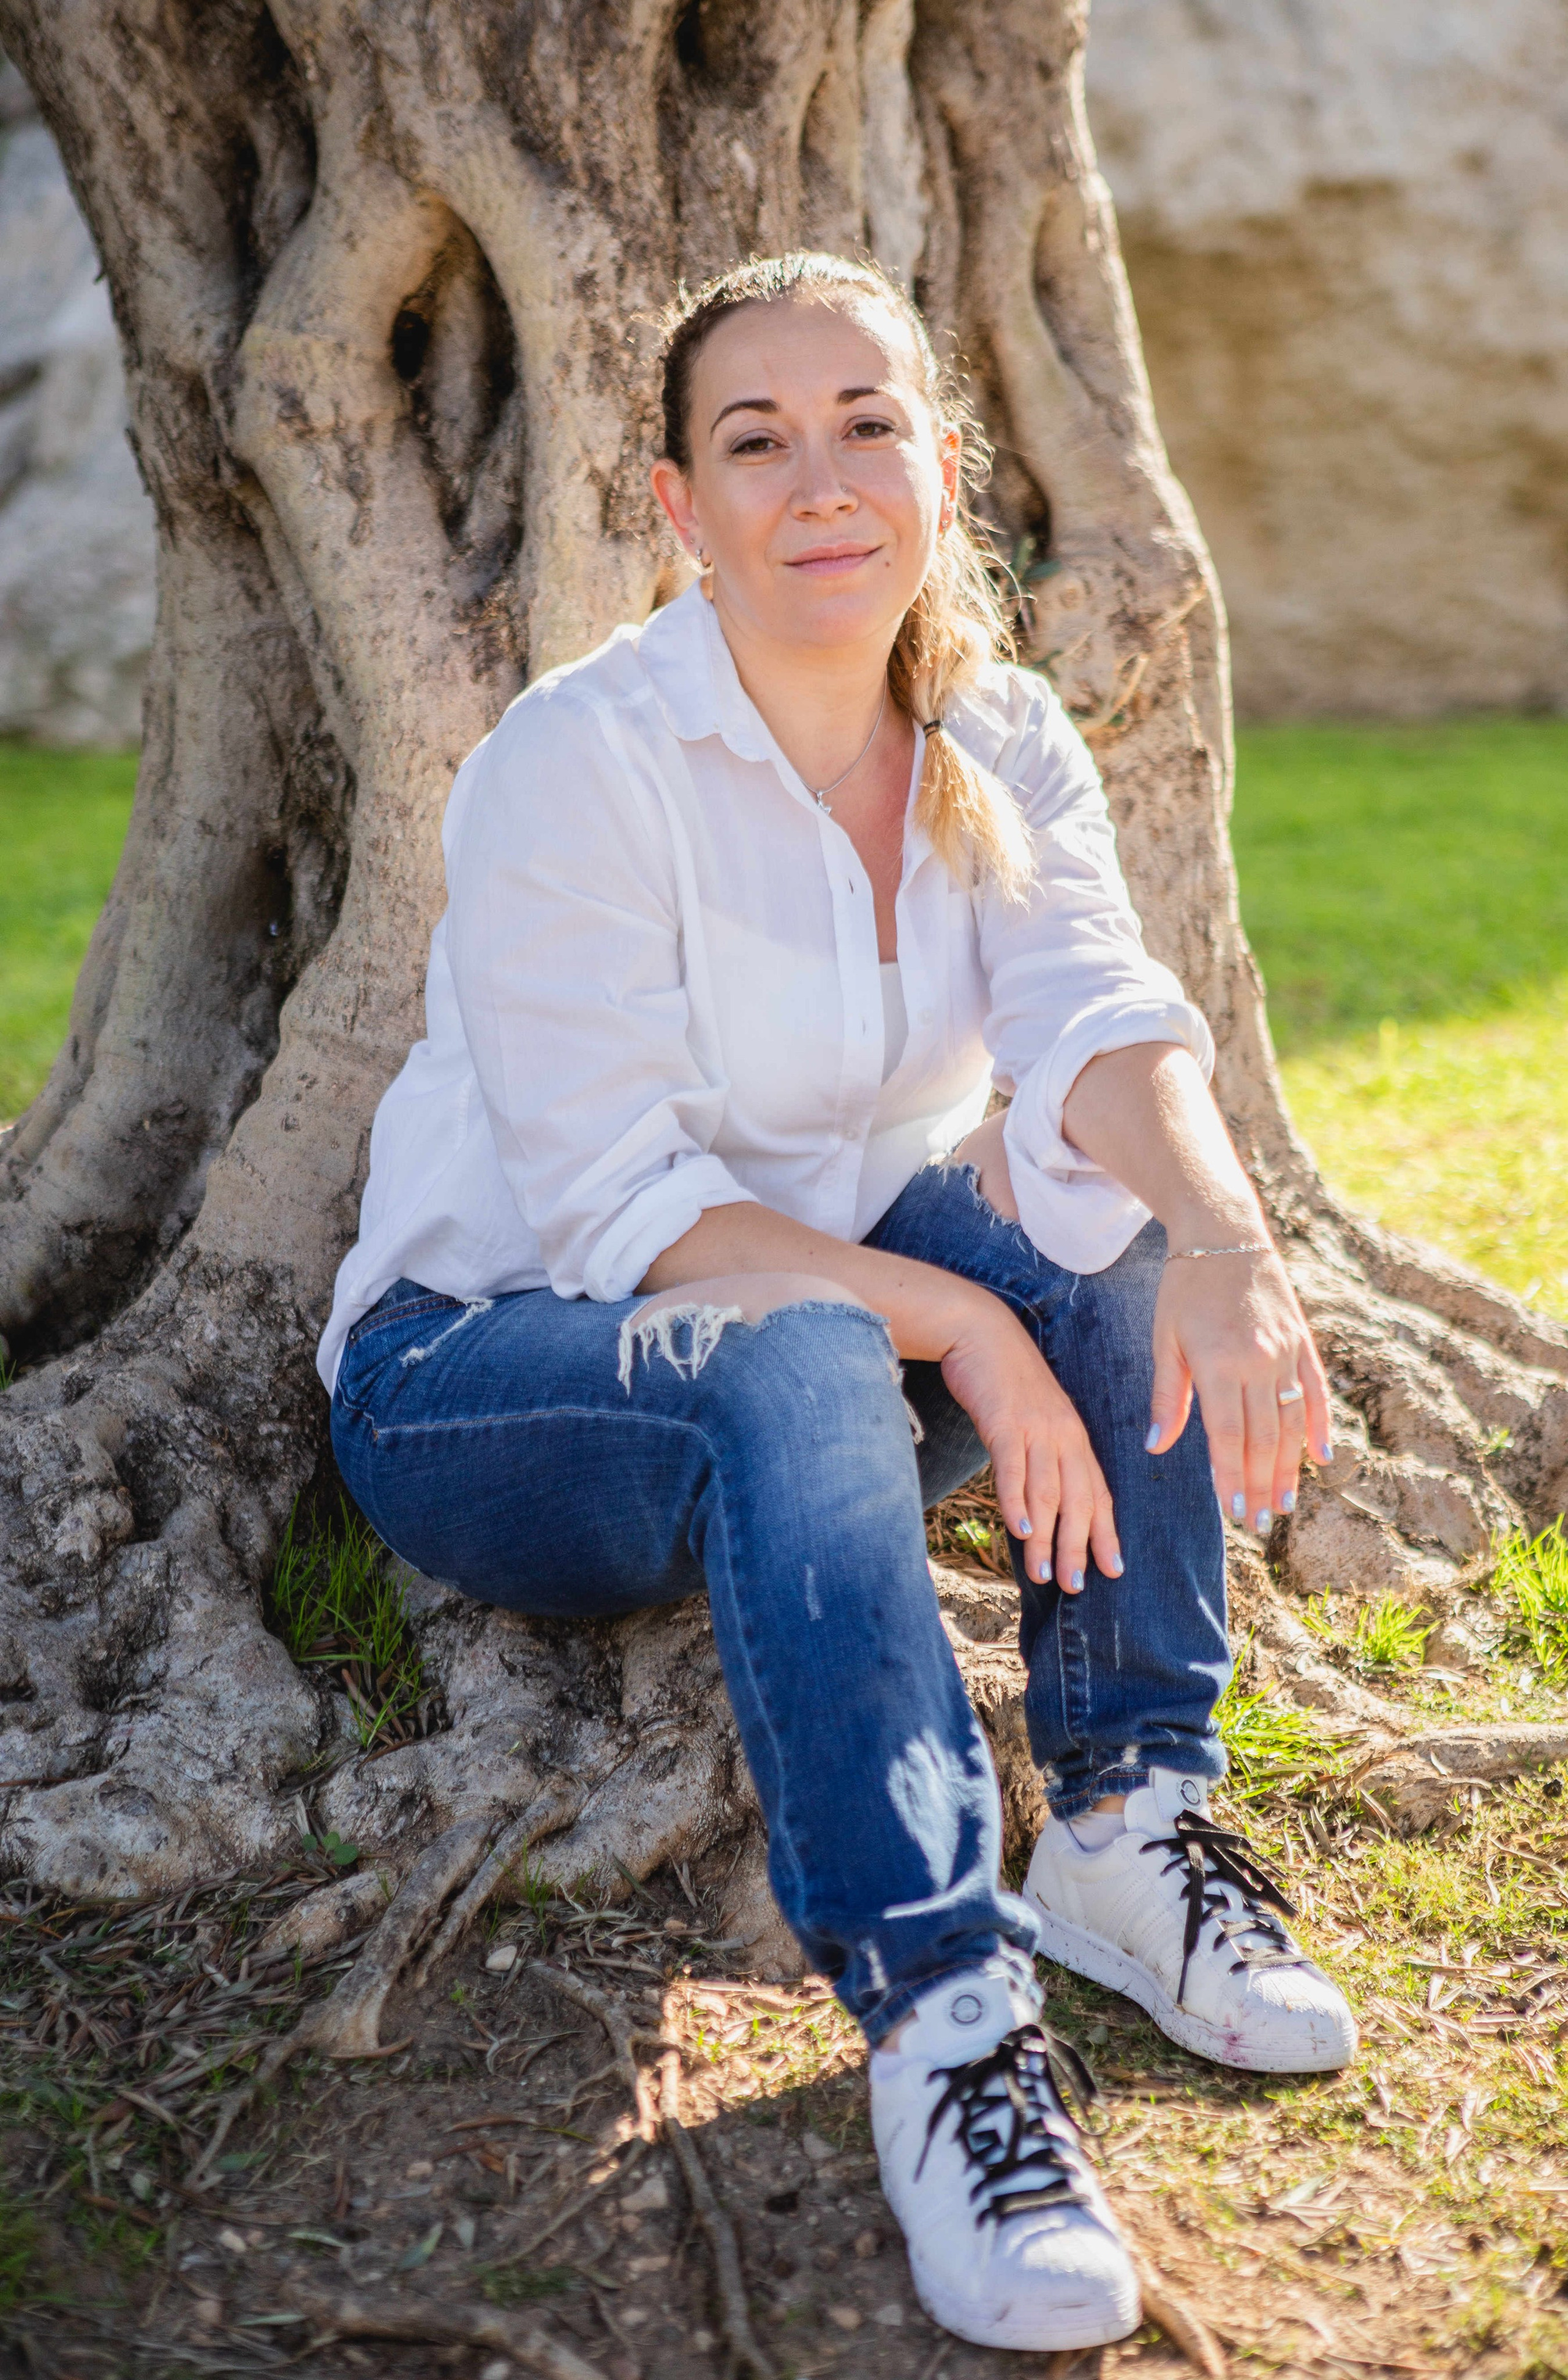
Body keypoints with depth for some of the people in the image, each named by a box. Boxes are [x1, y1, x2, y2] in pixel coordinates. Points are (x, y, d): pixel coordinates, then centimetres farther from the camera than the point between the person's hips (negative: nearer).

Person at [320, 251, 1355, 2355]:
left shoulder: (1002, 741, -1)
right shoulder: (580, 762, -17)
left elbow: (1098, 1013, -20)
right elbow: (617, 1203, -22)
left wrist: (1224, 1238, -41)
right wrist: (955, 1324, -31)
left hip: (823, 1354, 6)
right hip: (480, 1373, -5)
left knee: (1106, 1201, -21)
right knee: (793, 1363, -37)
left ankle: (1132, 1826, -19)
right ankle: (938, 2021, -40)